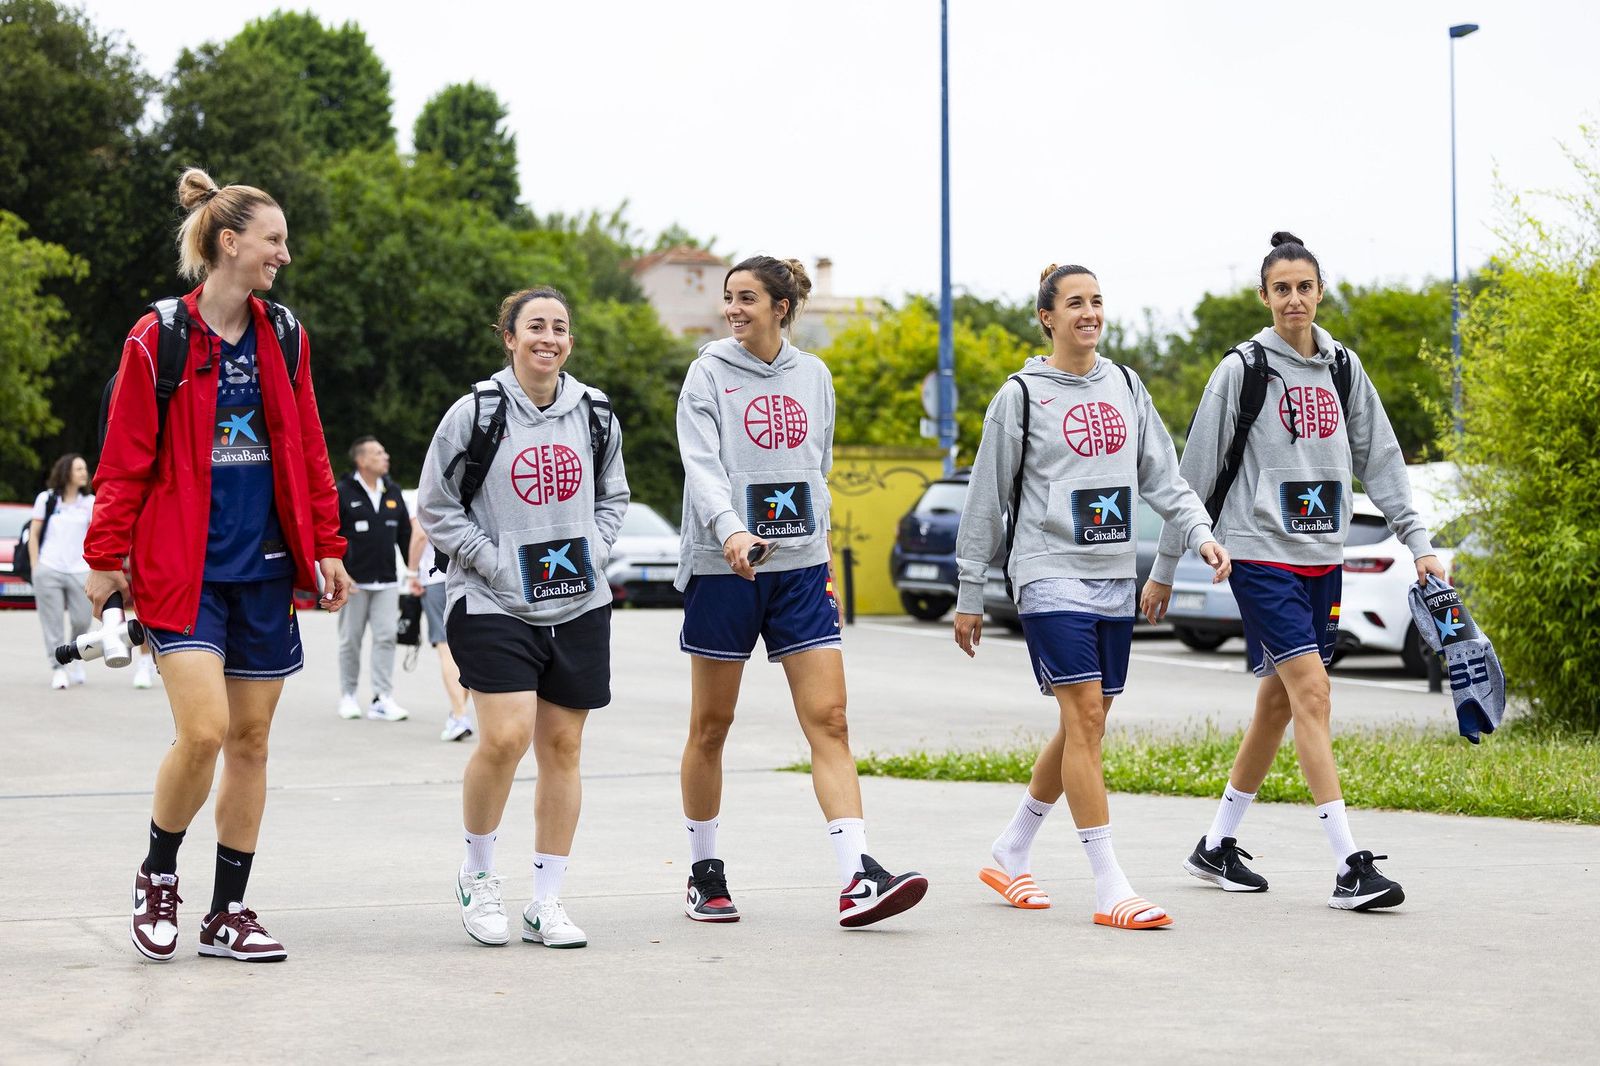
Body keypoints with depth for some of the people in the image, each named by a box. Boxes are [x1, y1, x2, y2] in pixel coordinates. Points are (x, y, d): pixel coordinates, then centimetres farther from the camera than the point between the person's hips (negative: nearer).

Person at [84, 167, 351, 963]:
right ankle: (158, 877, 11)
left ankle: (227, 913, 16)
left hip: (265, 568, 5)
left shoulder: (283, 337, 10)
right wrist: (105, 556, -4)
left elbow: (308, 451, 14)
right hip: (183, 568, -5)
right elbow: (125, 458, -3)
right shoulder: (159, 338, -5)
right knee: (203, 730, -15)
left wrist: (326, 546, 10)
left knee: (250, 740, 6)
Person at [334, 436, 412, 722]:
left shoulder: (393, 493, 11)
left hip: (386, 582, 4)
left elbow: (406, 535, 16)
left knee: (386, 638, -4)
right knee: (351, 640, 5)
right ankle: (348, 696, 17)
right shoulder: (342, 493, -6)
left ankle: (382, 699, -4)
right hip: (354, 582, -4)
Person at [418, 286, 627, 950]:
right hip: (493, 605, -5)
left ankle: (547, 902, 12)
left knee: (562, 747, 4)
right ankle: (477, 877, 6)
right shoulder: (477, 412, -6)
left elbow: (612, 495, 22)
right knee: (505, 738, -18)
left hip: (578, 605, 5)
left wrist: (593, 551, 5)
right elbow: (435, 508, -2)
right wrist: (498, 564, -10)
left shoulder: (593, 412, 8)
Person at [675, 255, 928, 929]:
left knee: (829, 720, -7)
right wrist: (730, 529, -30)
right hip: (723, 568, -3)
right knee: (710, 726, 6)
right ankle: (704, 873, 20)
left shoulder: (813, 376, 11)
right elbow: (701, 464, -14)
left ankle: (857, 879, -14)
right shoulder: (709, 374, -1)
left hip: (800, 568, 3)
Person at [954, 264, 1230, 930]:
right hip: (1050, 575, -6)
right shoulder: (1022, 395, -2)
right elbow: (986, 499, 2)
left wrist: (1201, 535, -3)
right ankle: (1110, 889, -15)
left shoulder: (1125, 387, 13)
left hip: (1114, 578, 6)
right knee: (1085, 717, -14)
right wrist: (970, 597, 3)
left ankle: (1011, 854, 28)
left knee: (1084, 726, 10)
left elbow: (1162, 476, 14)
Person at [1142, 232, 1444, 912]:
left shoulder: (1342, 367, 9)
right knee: (1311, 692, -14)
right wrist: (1164, 569, 0)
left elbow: (1379, 459, 13)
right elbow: (1195, 473, -2)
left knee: (1278, 700, 10)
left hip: (1322, 559, 6)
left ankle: (1217, 845, 24)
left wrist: (1417, 542, 4)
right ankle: (1349, 868, -17)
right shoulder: (1242, 370, -6)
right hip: (1261, 553, -6)